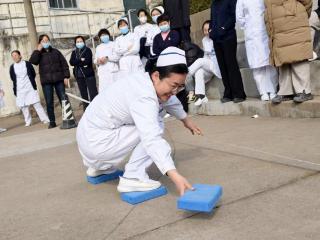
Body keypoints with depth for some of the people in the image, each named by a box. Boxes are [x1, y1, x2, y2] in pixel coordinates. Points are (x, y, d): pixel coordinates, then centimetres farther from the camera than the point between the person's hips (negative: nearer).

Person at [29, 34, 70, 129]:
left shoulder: (56, 51, 9)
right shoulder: (39, 54, 8)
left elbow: (64, 64, 7)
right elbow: (32, 61, -12)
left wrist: (66, 76, -2)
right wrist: (38, 50, -10)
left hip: (58, 79, 0)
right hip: (46, 81, 0)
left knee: (63, 99, 0)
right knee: (49, 102, 1)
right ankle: (52, 122, 7)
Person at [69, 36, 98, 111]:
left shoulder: (87, 50, 2)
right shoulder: (74, 52, 14)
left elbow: (87, 61, -14)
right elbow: (71, 62, -2)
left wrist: (77, 63, -6)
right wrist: (81, 60, -12)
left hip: (89, 74, -4)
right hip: (79, 76, 4)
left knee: (93, 93, -8)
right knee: (83, 94, 8)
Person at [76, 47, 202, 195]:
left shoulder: (146, 80, 1)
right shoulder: (143, 98, -27)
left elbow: (170, 100, 21)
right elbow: (152, 140, -38)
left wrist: (185, 119, 37)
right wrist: (175, 175, -45)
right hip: (96, 143, -9)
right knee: (153, 129, -10)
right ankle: (132, 178, -11)